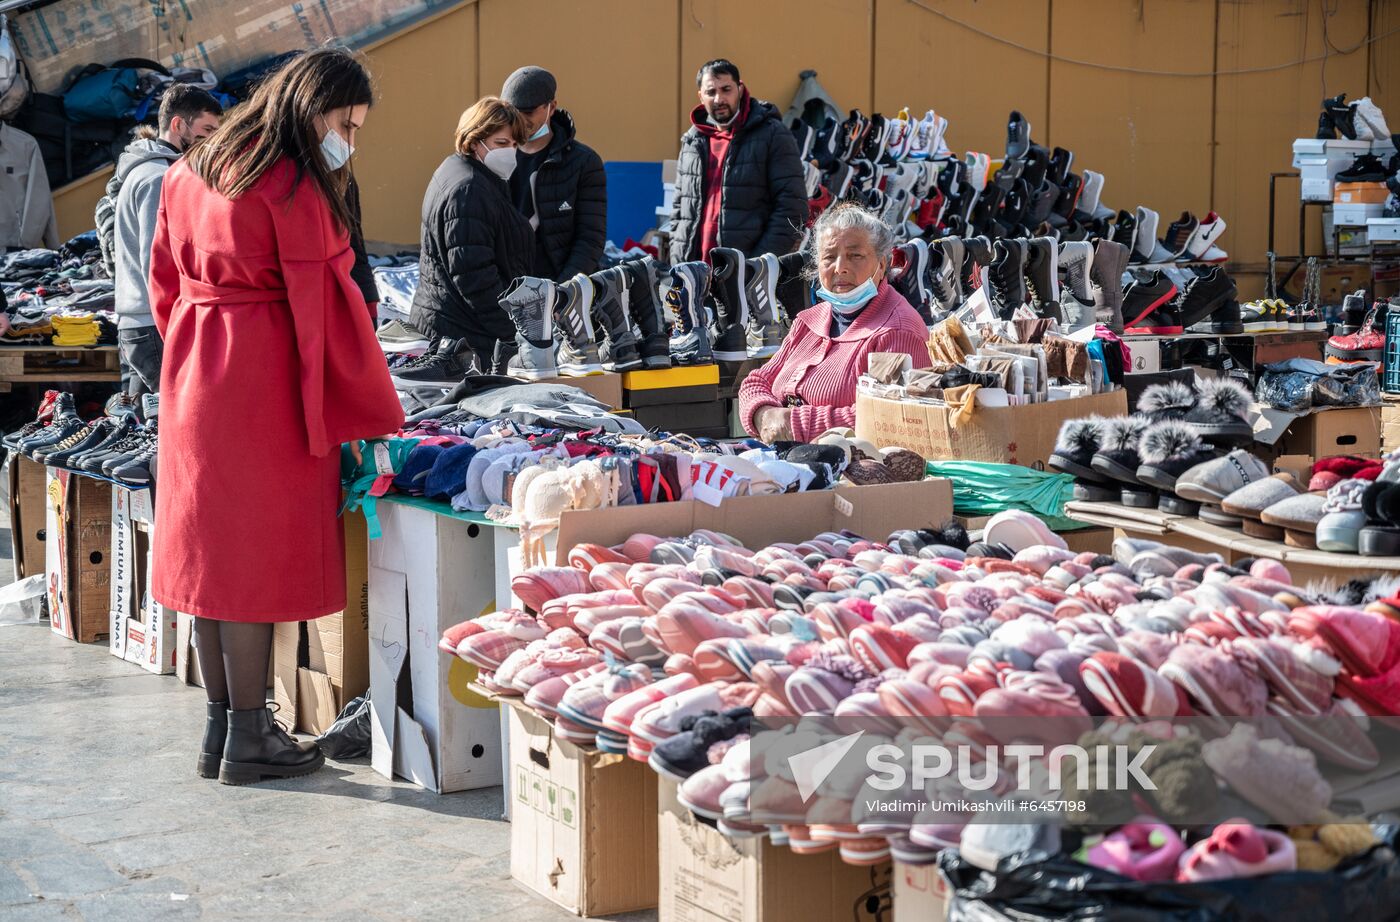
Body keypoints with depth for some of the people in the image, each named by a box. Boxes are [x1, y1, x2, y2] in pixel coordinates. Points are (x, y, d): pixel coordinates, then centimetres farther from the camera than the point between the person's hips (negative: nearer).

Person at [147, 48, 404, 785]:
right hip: (264, 382, -8)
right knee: (257, 554, -2)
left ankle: (220, 729, 19)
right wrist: (369, 416, -8)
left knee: (208, 550, 11)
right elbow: (326, 304, -13)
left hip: (192, 375, 8)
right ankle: (249, 741, 5)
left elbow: (166, 281, 18)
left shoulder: (191, 172, 13)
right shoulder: (293, 186, -13)